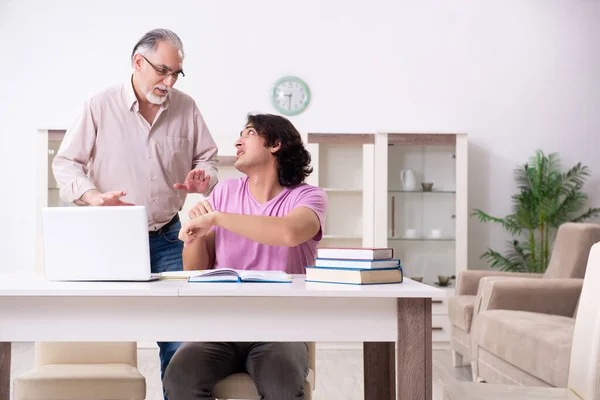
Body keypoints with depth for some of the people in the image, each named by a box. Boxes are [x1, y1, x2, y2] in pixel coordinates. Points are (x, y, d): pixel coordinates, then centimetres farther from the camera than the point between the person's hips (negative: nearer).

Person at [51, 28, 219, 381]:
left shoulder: (186, 108, 4)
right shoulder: (100, 107, -3)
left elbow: (207, 157, 14)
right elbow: (66, 163, -1)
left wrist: (203, 178, -9)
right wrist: (93, 196, -18)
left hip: (168, 239, 2)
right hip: (112, 237, -2)